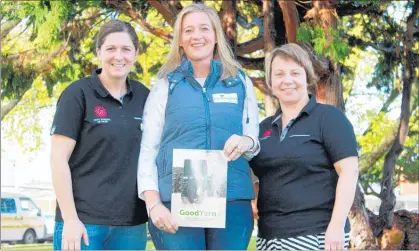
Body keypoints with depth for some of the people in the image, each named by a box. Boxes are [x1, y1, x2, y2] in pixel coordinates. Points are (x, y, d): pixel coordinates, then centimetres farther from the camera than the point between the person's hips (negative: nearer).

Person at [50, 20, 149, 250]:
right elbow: (59, 159, -8)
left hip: (132, 223, 4)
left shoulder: (144, 97, 7)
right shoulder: (78, 94, -5)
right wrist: (70, 219, -13)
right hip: (83, 219, -4)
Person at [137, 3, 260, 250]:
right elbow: (148, 149, 4)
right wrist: (153, 203, -8)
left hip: (232, 203, 2)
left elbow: (256, 142, 15)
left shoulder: (241, 83, 11)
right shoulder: (166, 86, 7)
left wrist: (247, 143, -9)